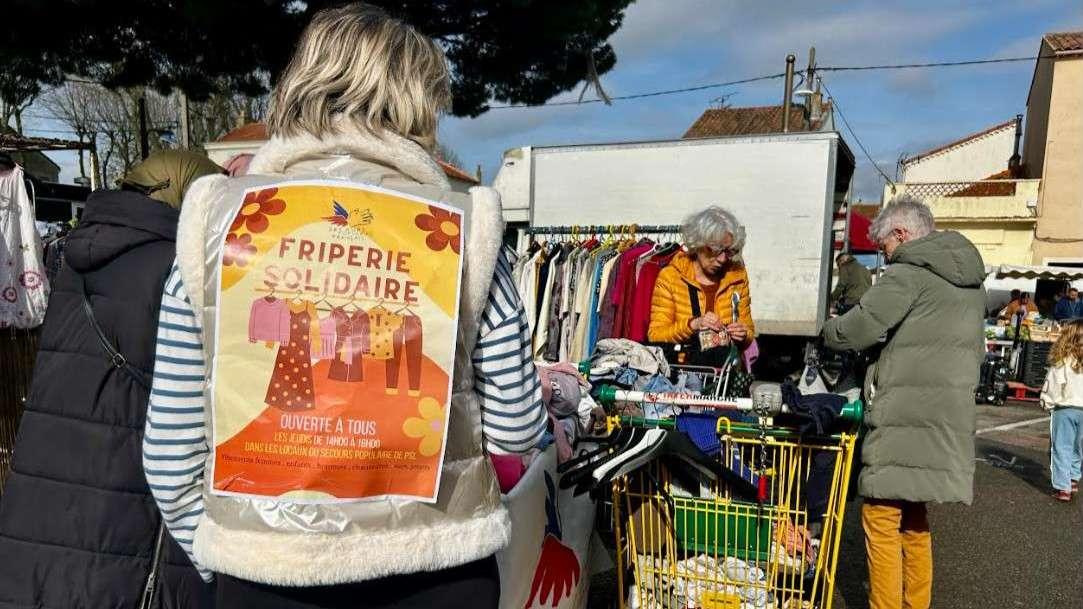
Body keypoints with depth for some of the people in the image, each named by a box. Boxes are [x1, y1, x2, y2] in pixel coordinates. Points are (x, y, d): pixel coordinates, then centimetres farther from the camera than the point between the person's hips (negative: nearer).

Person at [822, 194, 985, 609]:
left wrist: (828, 331, 7)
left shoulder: (910, 272, -10)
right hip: (947, 418, 9)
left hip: (904, 418, -9)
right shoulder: (969, 279, 18)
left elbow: (854, 331, -15)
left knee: (882, 521, -1)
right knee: (913, 520, 18)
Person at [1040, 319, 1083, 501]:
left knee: (1062, 448, 4)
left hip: (1064, 409, -4)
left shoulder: (1061, 362, -15)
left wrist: (1047, 403, 7)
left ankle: (1063, 488, 3)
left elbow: (1052, 385, -10)